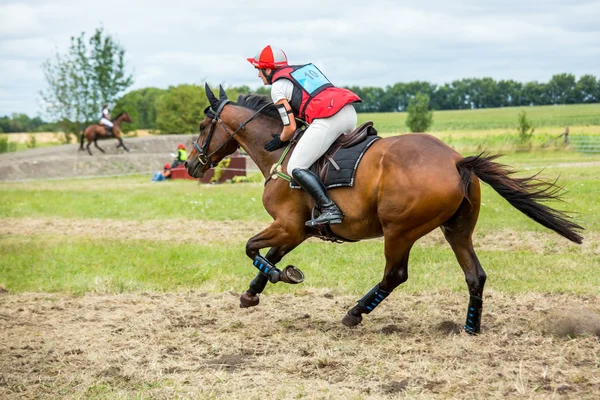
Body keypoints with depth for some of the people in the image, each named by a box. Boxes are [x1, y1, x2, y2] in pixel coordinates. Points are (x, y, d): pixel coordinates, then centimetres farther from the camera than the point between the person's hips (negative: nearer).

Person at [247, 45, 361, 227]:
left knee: (296, 168, -2)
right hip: (350, 112, 8)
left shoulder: (277, 87, 6)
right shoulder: (305, 68, 28)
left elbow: (290, 127, 2)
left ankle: (329, 209, -15)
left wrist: (280, 140, 21)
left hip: (328, 119, -8)